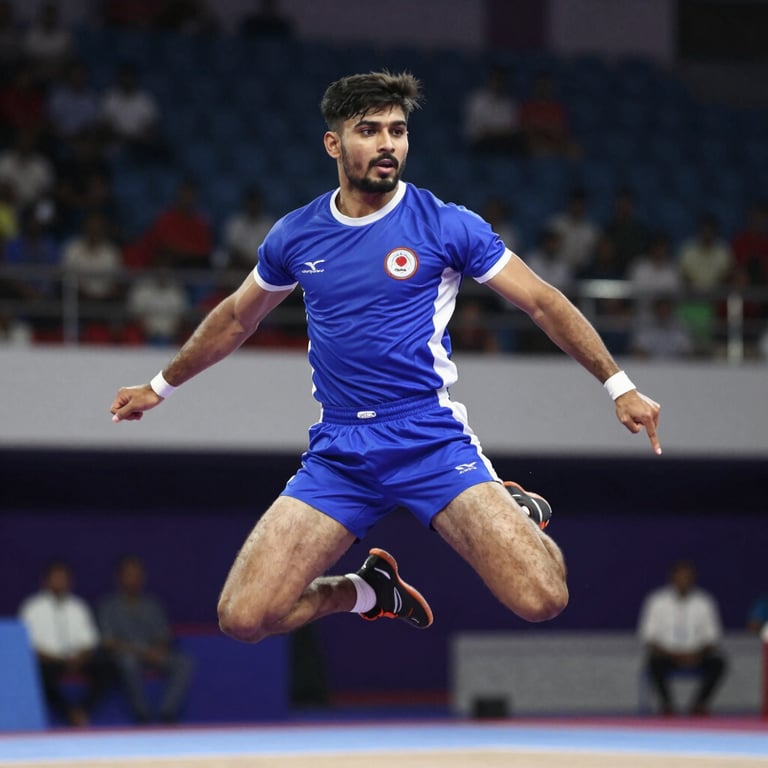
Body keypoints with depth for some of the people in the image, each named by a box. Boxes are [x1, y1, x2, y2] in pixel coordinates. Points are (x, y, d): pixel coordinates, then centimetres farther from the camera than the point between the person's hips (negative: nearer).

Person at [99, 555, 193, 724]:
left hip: (153, 657, 3)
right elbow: (109, 643, -3)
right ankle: (142, 716, -31)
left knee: (184, 662, -26)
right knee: (129, 660, -40)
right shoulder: (109, 606, 7)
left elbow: (163, 637, 15)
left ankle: (167, 714, -31)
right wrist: (141, 652, -15)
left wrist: (159, 651, -10)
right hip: (127, 655, -3)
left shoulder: (153, 605, 19)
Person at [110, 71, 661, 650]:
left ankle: (515, 512, 15)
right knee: (242, 617, -14)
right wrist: (160, 387, 34)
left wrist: (620, 385, -3)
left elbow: (543, 302, 3)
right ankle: (371, 591, 16)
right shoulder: (295, 235, 7)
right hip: (337, 451, 3)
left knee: (541, 599, -22)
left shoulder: (447, 225, -3)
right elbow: (237, 318, 25)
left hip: (432, 443, -3)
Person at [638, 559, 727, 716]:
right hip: (666, 654, -2)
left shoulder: (704, 602, 1)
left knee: (717, 663, -27)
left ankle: (699, 703, -7)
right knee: (654, 663, -35)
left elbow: (711, 637, 4)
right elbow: (648, 637, -4)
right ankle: (667, 703, -12)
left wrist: (699, 654, -17)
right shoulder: (657, 602, -4)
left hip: (695, 655, 2)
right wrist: (672, 655, -18)